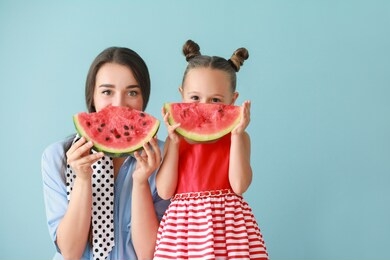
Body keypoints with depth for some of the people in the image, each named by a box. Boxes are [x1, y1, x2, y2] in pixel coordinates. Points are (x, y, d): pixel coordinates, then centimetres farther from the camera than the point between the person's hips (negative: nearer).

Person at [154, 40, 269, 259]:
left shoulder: (237, 138, 1)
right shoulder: (177, 139, 4)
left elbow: (239, 186, -12)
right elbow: (165, 191, -5)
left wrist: (236, 135, -13)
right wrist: (173, 141, -9)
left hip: (228, 224, -1)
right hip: (184, 224, 1)